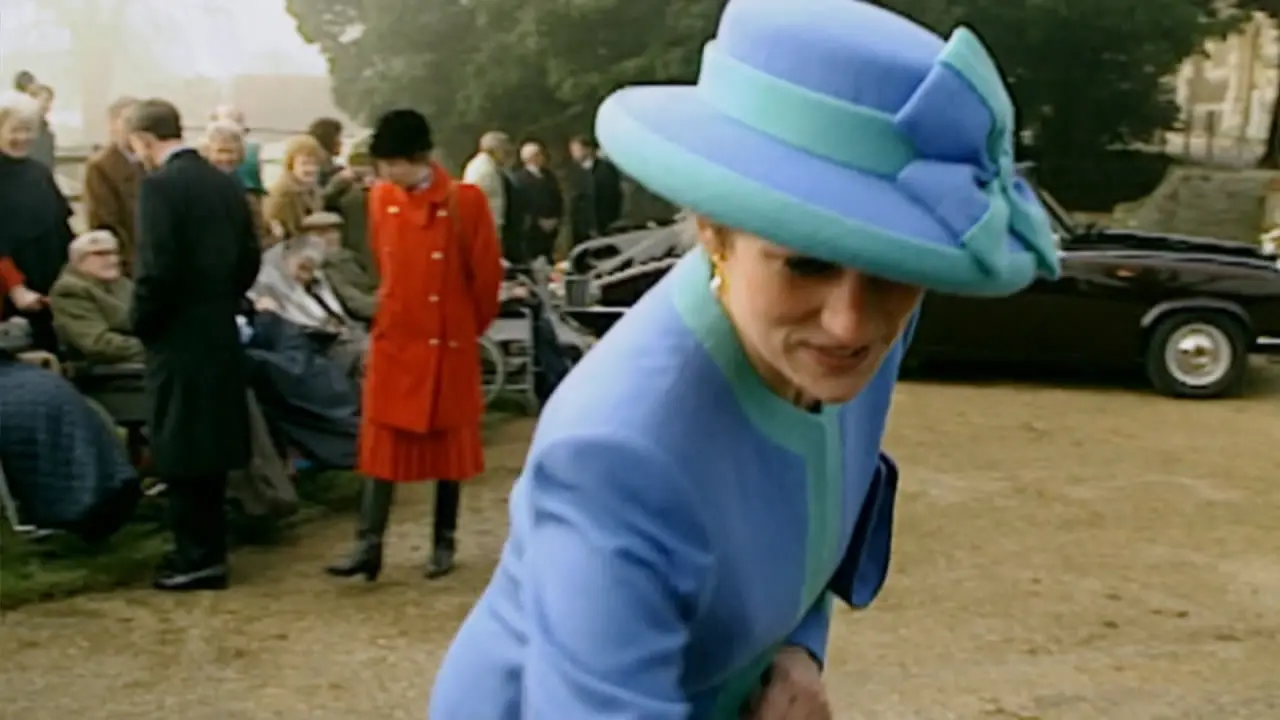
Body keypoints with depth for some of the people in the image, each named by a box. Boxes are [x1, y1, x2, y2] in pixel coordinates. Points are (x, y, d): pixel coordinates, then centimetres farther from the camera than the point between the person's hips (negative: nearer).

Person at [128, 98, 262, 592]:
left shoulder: (159, 185, -15)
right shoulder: (226, 183, 8)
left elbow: (156, 267, -20)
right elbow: (249, 259, 10)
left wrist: (139, 321, -5)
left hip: (178, 335, -8)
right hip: (220, 331, 8)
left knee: (180, 448, 1)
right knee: (209, 443, 15)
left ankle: (197, 557, 5)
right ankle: (208, 549, 24)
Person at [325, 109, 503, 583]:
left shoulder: (466, 201, -12)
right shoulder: (380, 199, 1)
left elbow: (487, 272, -4)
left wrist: (471, 326, 5)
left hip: (449, 343, -3)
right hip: (393, 339, 3)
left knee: (448, 444, 8)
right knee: (382, 442, 2)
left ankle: (444, 544, 20)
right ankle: (368, 545, 6)